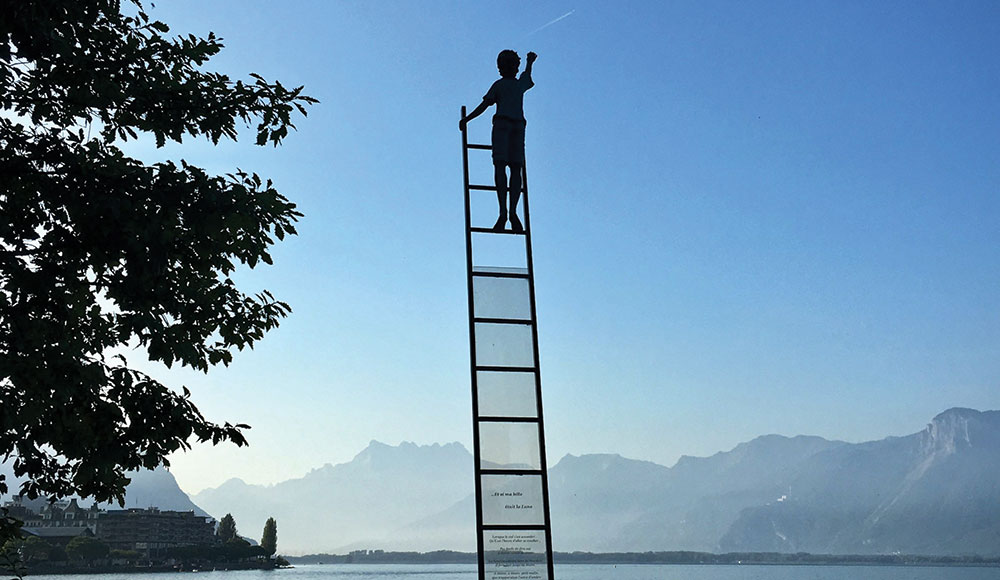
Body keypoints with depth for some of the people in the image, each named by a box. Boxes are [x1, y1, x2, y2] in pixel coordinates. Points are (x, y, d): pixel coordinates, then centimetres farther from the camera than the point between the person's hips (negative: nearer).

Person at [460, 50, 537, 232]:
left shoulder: (499, 85, 10)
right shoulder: (521, 84, 21)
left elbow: (483, 106, 2)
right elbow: (527, 75, 45)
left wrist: (466, 120, 10)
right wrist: (530, 62, 65)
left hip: (502, 123, -3)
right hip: (519, 125, 3)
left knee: (500, 166, -12)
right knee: (516, 169, -3)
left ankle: (503, 212, -27)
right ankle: (513, 212, -21)